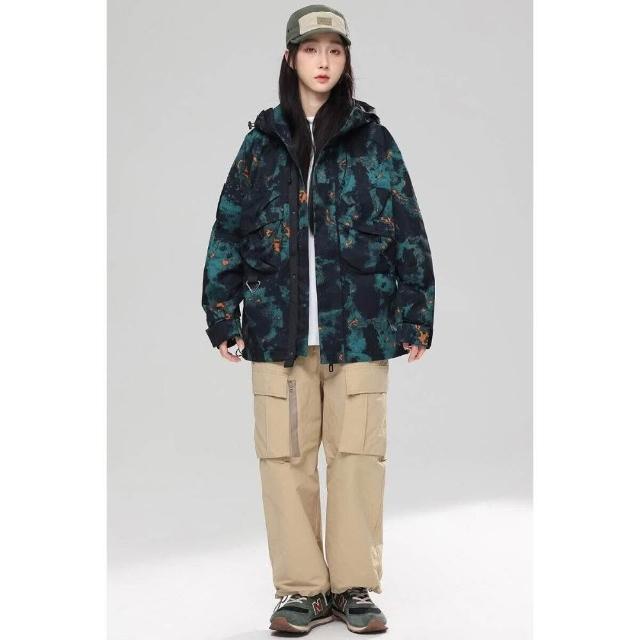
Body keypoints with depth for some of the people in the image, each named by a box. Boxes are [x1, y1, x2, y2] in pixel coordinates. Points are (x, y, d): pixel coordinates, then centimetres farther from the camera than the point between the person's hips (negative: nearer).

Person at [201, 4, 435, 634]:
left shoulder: (372, 139, 5)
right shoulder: (264, 140, 9)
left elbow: (408, 230, 4)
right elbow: (229, 231, 9)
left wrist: (415, 317, 0)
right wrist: (223, 317, 4)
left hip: (358, 326, -1)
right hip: (279, 326, 1)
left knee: (358, 453, 0)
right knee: (285, 455, 2)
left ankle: (354, 586, 13)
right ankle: (302, 589, 13)